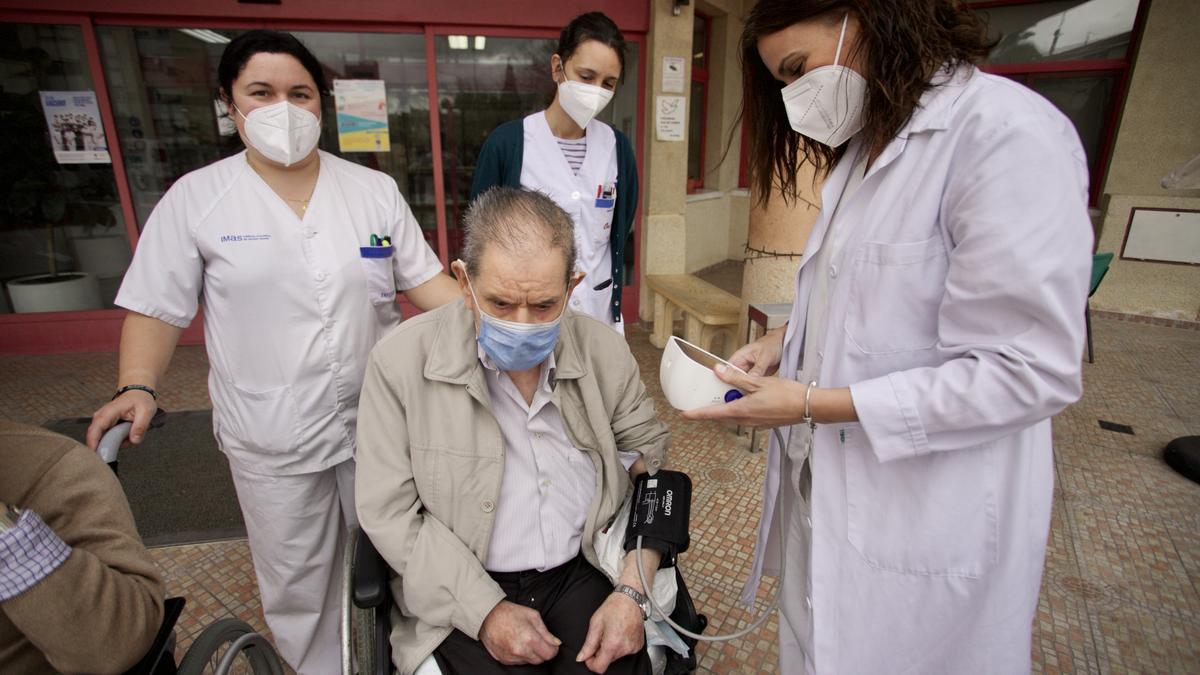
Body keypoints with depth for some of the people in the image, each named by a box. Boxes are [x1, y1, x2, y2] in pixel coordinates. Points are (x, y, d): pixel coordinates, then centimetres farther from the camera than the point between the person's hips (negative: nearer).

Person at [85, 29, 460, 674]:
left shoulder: (374, 189, 1)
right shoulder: (195, 198, -3)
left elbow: (425, 279, 0)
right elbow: (157, 307, 0)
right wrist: (137, 387, -15)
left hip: (377, 422, 2)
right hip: (271, 440, -1)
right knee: (296, 584, 16)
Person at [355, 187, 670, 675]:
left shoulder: (605, 351, -4)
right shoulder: (401, 361, -11)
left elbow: (650, 462, 2)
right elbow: (390, 511, -8)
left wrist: (632, 591, -8)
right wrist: (487, 611, -14)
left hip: (585, 574, 2)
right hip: (460, 594, -1)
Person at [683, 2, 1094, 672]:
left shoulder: (1009, 132, -19)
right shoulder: (864, 147, 9)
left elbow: (1028, 372, -22)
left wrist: (812, 405, -22)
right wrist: (786, 341, -2)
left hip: (924, 524, -7)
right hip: (829, 485, 7)